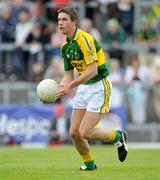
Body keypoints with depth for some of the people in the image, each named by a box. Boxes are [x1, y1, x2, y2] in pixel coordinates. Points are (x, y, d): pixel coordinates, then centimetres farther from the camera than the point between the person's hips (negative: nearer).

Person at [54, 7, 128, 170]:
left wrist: (70, 86, -29)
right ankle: (89, 163, 25)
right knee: (74, 132, 4)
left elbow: (92, 71, -26)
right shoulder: (65, 46, 7)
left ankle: (118, 137, 13)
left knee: (85, 132, -12)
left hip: (99, 87, -8)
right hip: (83, 88, 8)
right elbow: (68, 75, 11)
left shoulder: (84, 39, -20)